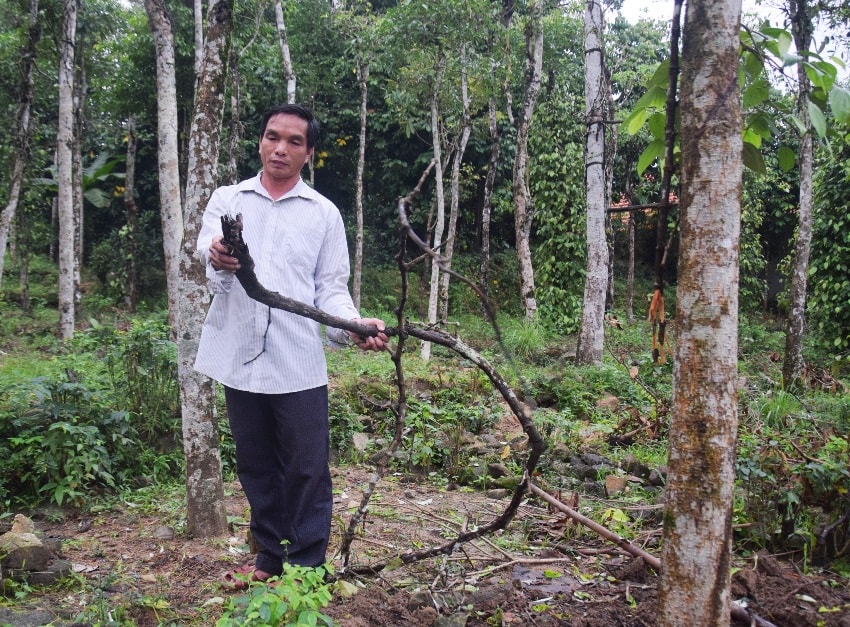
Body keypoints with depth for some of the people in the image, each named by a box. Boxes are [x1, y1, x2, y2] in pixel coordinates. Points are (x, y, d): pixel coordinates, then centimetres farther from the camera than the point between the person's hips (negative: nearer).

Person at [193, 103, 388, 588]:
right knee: (256, 466, 14)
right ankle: (270, 558, 29)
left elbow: (331, 288, 6)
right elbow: (207, 248, -9)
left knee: (307, 469, 1)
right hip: (240, 357, 2)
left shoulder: (324, 213, 7)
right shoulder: (228, 199, 9)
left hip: (299, 362, -2)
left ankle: (307, 568, 15)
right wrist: (217, 259, -34)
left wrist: (352, 326, -15)